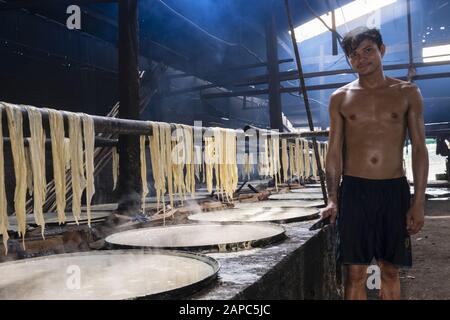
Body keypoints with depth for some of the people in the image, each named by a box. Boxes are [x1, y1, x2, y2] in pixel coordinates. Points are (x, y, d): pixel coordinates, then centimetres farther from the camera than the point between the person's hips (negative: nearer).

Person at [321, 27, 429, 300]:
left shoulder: (408, 93, 4)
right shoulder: (340, 98, 5)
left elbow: (420, 148, 3)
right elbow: (335, 151, 5)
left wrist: (419, 201, -4)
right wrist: (333, 199, -3)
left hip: (395, 190, 1)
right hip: (354, 190, 0)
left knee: (391, 271, 10)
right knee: (356, 272, 2)